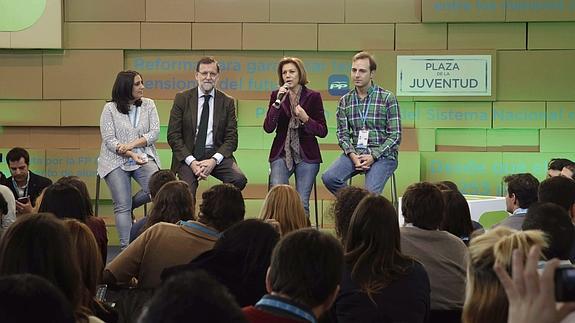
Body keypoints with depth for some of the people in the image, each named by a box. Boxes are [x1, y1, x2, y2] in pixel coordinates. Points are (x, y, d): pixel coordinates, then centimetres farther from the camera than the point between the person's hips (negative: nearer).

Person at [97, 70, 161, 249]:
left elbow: (154, 132, 0)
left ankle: (128, 205, 7)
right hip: (116, 161, -3)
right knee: (122, 206, -14)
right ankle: (126, 247, -15)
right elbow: (109, 140, -7)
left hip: (144, 158, 3)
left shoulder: (148, 104, 8)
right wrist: (131, 155, -20)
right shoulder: (110, 108, -1)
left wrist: (131, 145, -15)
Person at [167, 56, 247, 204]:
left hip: (216, 154, 2)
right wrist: (191, 162, -14)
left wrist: (214, 160, -14)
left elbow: (231, 138, 4)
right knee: (187, 192, -29)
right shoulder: (182, 98, 5)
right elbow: (173, 135, 0)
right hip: (188, 155, -2)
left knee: (239, 179, -27)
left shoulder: (227, 102, 9)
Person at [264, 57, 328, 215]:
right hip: (281, 153, 1)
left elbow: (323, 131, 1)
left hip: (306, 155, -1)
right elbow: (268, 128, -5)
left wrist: (305, 119, -16)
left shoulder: (313, 97, 2)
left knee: (302, 203, -9)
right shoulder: (276, 95, 6)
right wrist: (278, 102, -15)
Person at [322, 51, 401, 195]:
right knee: (329, 178, -23)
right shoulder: (345, 101, 10)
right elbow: (343, 133, 9)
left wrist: (373, 156, -14)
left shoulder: (387, 98, -2)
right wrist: (352, 154, -11)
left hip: (382, 155, -4)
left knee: (370, 192, -30)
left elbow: (395, 135, -4)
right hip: (355, 153, 4)